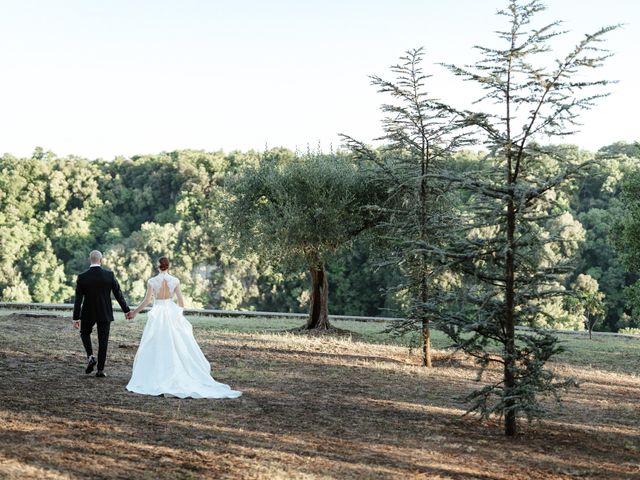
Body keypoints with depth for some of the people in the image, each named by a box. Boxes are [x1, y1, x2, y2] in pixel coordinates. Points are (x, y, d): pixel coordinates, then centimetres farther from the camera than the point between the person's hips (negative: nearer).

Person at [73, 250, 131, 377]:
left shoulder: (82, 277, -10)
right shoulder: (109, 275, -9)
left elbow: (78, 299, -9)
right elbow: (118, 294, -5)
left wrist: (76, 318, -4)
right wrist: (126, 310, 4)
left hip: (88, 313, 0)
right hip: (105, 314, 0)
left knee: (85, 333, 25)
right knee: (103, 341, 8)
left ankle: (90, 356, 4)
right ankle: (100, 370, 8)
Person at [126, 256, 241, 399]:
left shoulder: (152, 281, -5)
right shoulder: (175, 280, -2)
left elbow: (147, 301, -5)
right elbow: (181, 301, -1)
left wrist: (135, 312, 8)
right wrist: (180, 314, 14)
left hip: (157, 315, -1)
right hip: (172, 314, 1)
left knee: (156, 348, 5)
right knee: (178, 347, 6)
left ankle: (155, 380, 5)